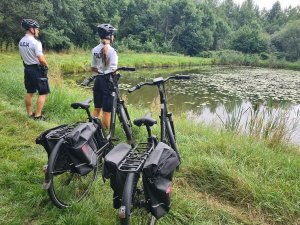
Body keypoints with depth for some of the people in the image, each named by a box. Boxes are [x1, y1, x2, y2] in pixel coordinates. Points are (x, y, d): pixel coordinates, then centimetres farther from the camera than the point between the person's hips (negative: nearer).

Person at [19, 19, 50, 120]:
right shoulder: (35, 42, -20)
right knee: (43, 93, 0)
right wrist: (46, 65, -5)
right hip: (37, 69, -8)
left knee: (29, 92, 15)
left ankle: (29, 114, 22)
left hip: (27, 69, 8)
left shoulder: (21, 42, 7)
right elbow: (41, 59, -24)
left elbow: (23, 56, 13)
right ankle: (38, 116, -1)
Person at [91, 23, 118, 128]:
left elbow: (93, 68, 10)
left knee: (97, 108, 17)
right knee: (107, 111, 1)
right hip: (108, 81, -6)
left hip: (98, 80, 6)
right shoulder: (111, 50, -14)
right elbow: (113, 70, -18)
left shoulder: (95, 50, 5)